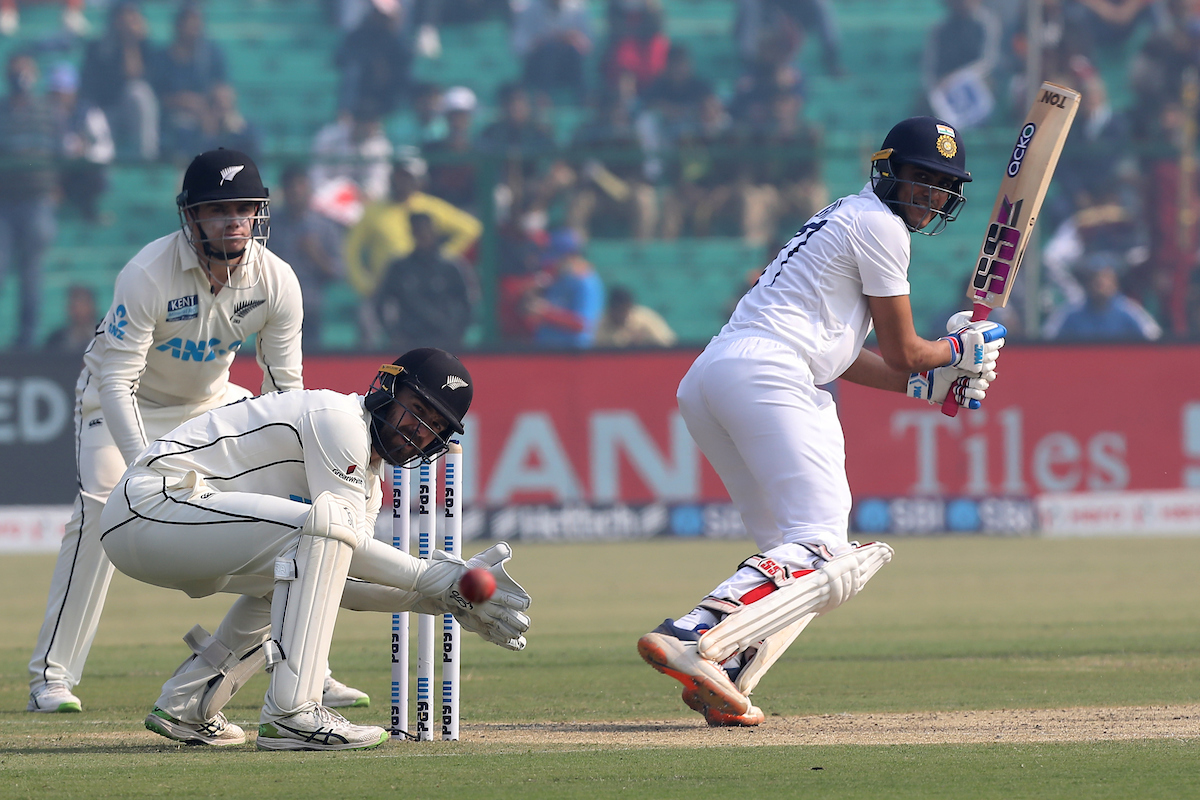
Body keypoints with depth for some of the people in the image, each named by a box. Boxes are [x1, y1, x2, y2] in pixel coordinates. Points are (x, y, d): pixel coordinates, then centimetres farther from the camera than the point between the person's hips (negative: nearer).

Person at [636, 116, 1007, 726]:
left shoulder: (844, 219, 32)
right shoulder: (879, 224, 2)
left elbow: (840, 357, 32)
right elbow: (901, 351, 4)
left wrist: (933, 383, 28)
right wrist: (961, 351, 23)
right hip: (766, 373, -10)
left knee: (793, 550, 14)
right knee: (821, 550, -18)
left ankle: (722, 683, -2)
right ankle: (692, 638, -36)